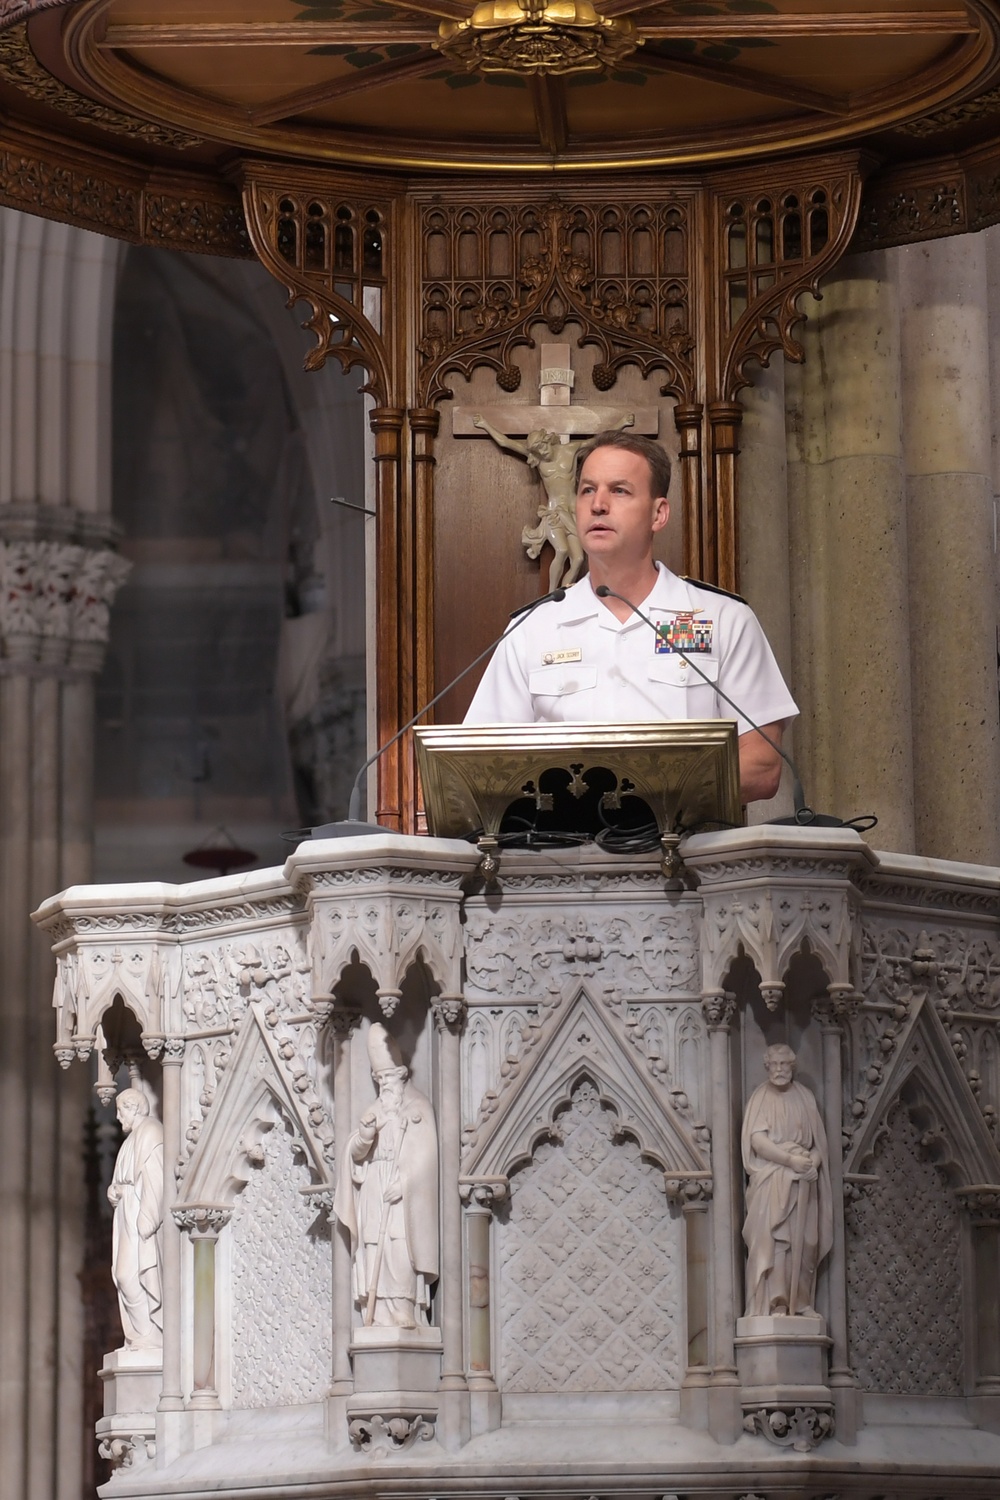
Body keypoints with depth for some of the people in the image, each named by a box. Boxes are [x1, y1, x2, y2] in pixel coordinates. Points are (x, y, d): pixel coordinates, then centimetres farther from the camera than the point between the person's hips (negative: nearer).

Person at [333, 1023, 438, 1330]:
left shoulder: (418, 1109, 5)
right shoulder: (374, 1113, 21)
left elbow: (423, 1155, -5)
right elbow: (355, 1154, 11)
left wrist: (402, 1183, -18)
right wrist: (364, 1135, -12)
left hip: (403, 1201, -5)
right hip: (373, 1200, 5)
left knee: (400, 1264, -15)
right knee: (374, 1267, -3)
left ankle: (405, 1322, -19)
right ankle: (378, 1322, -6)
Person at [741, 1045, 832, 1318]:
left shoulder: (805, 1096, 14)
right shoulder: (761, 1098, 2)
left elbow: (819, 1140, 13)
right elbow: (758, 1141, -8)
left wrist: (814, 1161, -8)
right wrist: (790, 1159, -18)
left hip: (803, 1182, 4)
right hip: (770, 1180, -4)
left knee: (803, 1243, 1)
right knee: (772, 1240, -12)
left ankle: (801, 1303, 3)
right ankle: (772, 1305, -17)